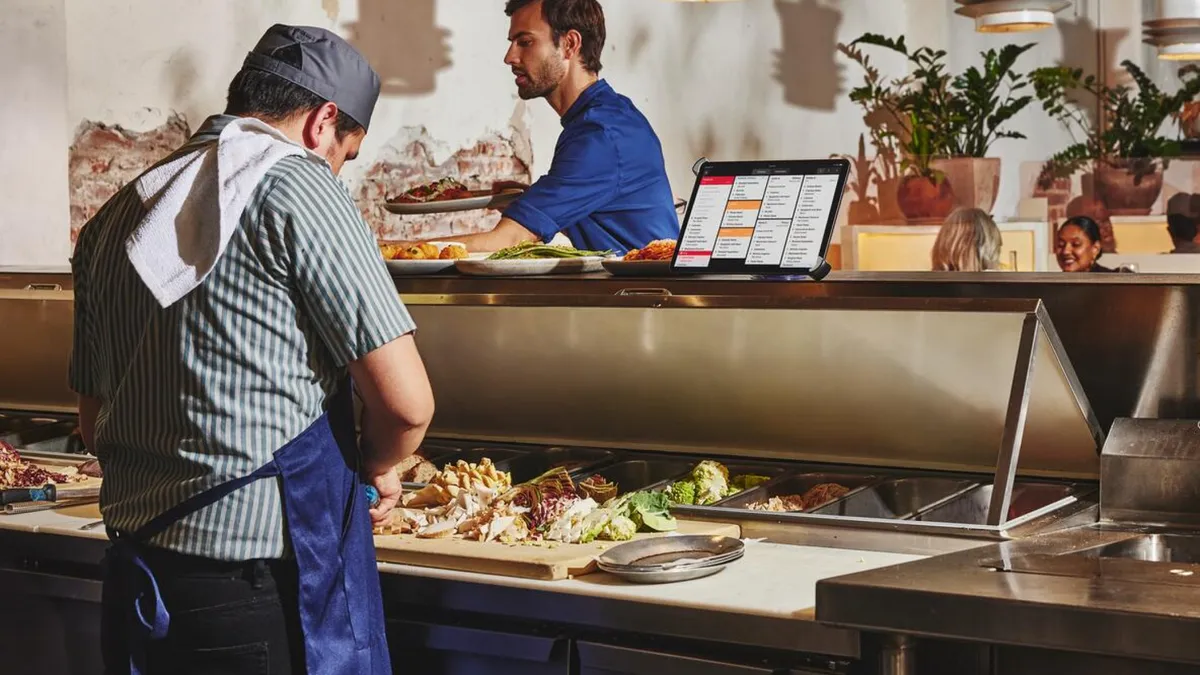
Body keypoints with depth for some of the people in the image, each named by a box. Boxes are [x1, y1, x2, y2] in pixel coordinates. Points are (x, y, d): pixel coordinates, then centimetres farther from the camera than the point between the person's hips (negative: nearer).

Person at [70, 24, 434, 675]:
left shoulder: (111, 218, 11)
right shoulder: (297, 188, -10)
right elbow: (406, 403, -13)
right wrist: (375, 469, 7)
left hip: (134, 574, 7)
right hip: (267, 589, -7)